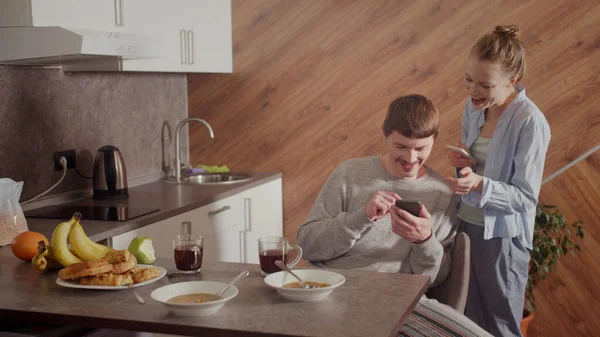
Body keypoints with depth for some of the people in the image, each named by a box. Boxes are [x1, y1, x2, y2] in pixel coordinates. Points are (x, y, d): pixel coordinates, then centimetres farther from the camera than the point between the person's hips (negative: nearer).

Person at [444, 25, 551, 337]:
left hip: (502, 236, -6)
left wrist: (479, 184, -34)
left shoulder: (530, 123, -21)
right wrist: (461, 162, -8)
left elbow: (526, 196, -19)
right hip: (465, 225, 6)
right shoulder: (473, 107, 0)